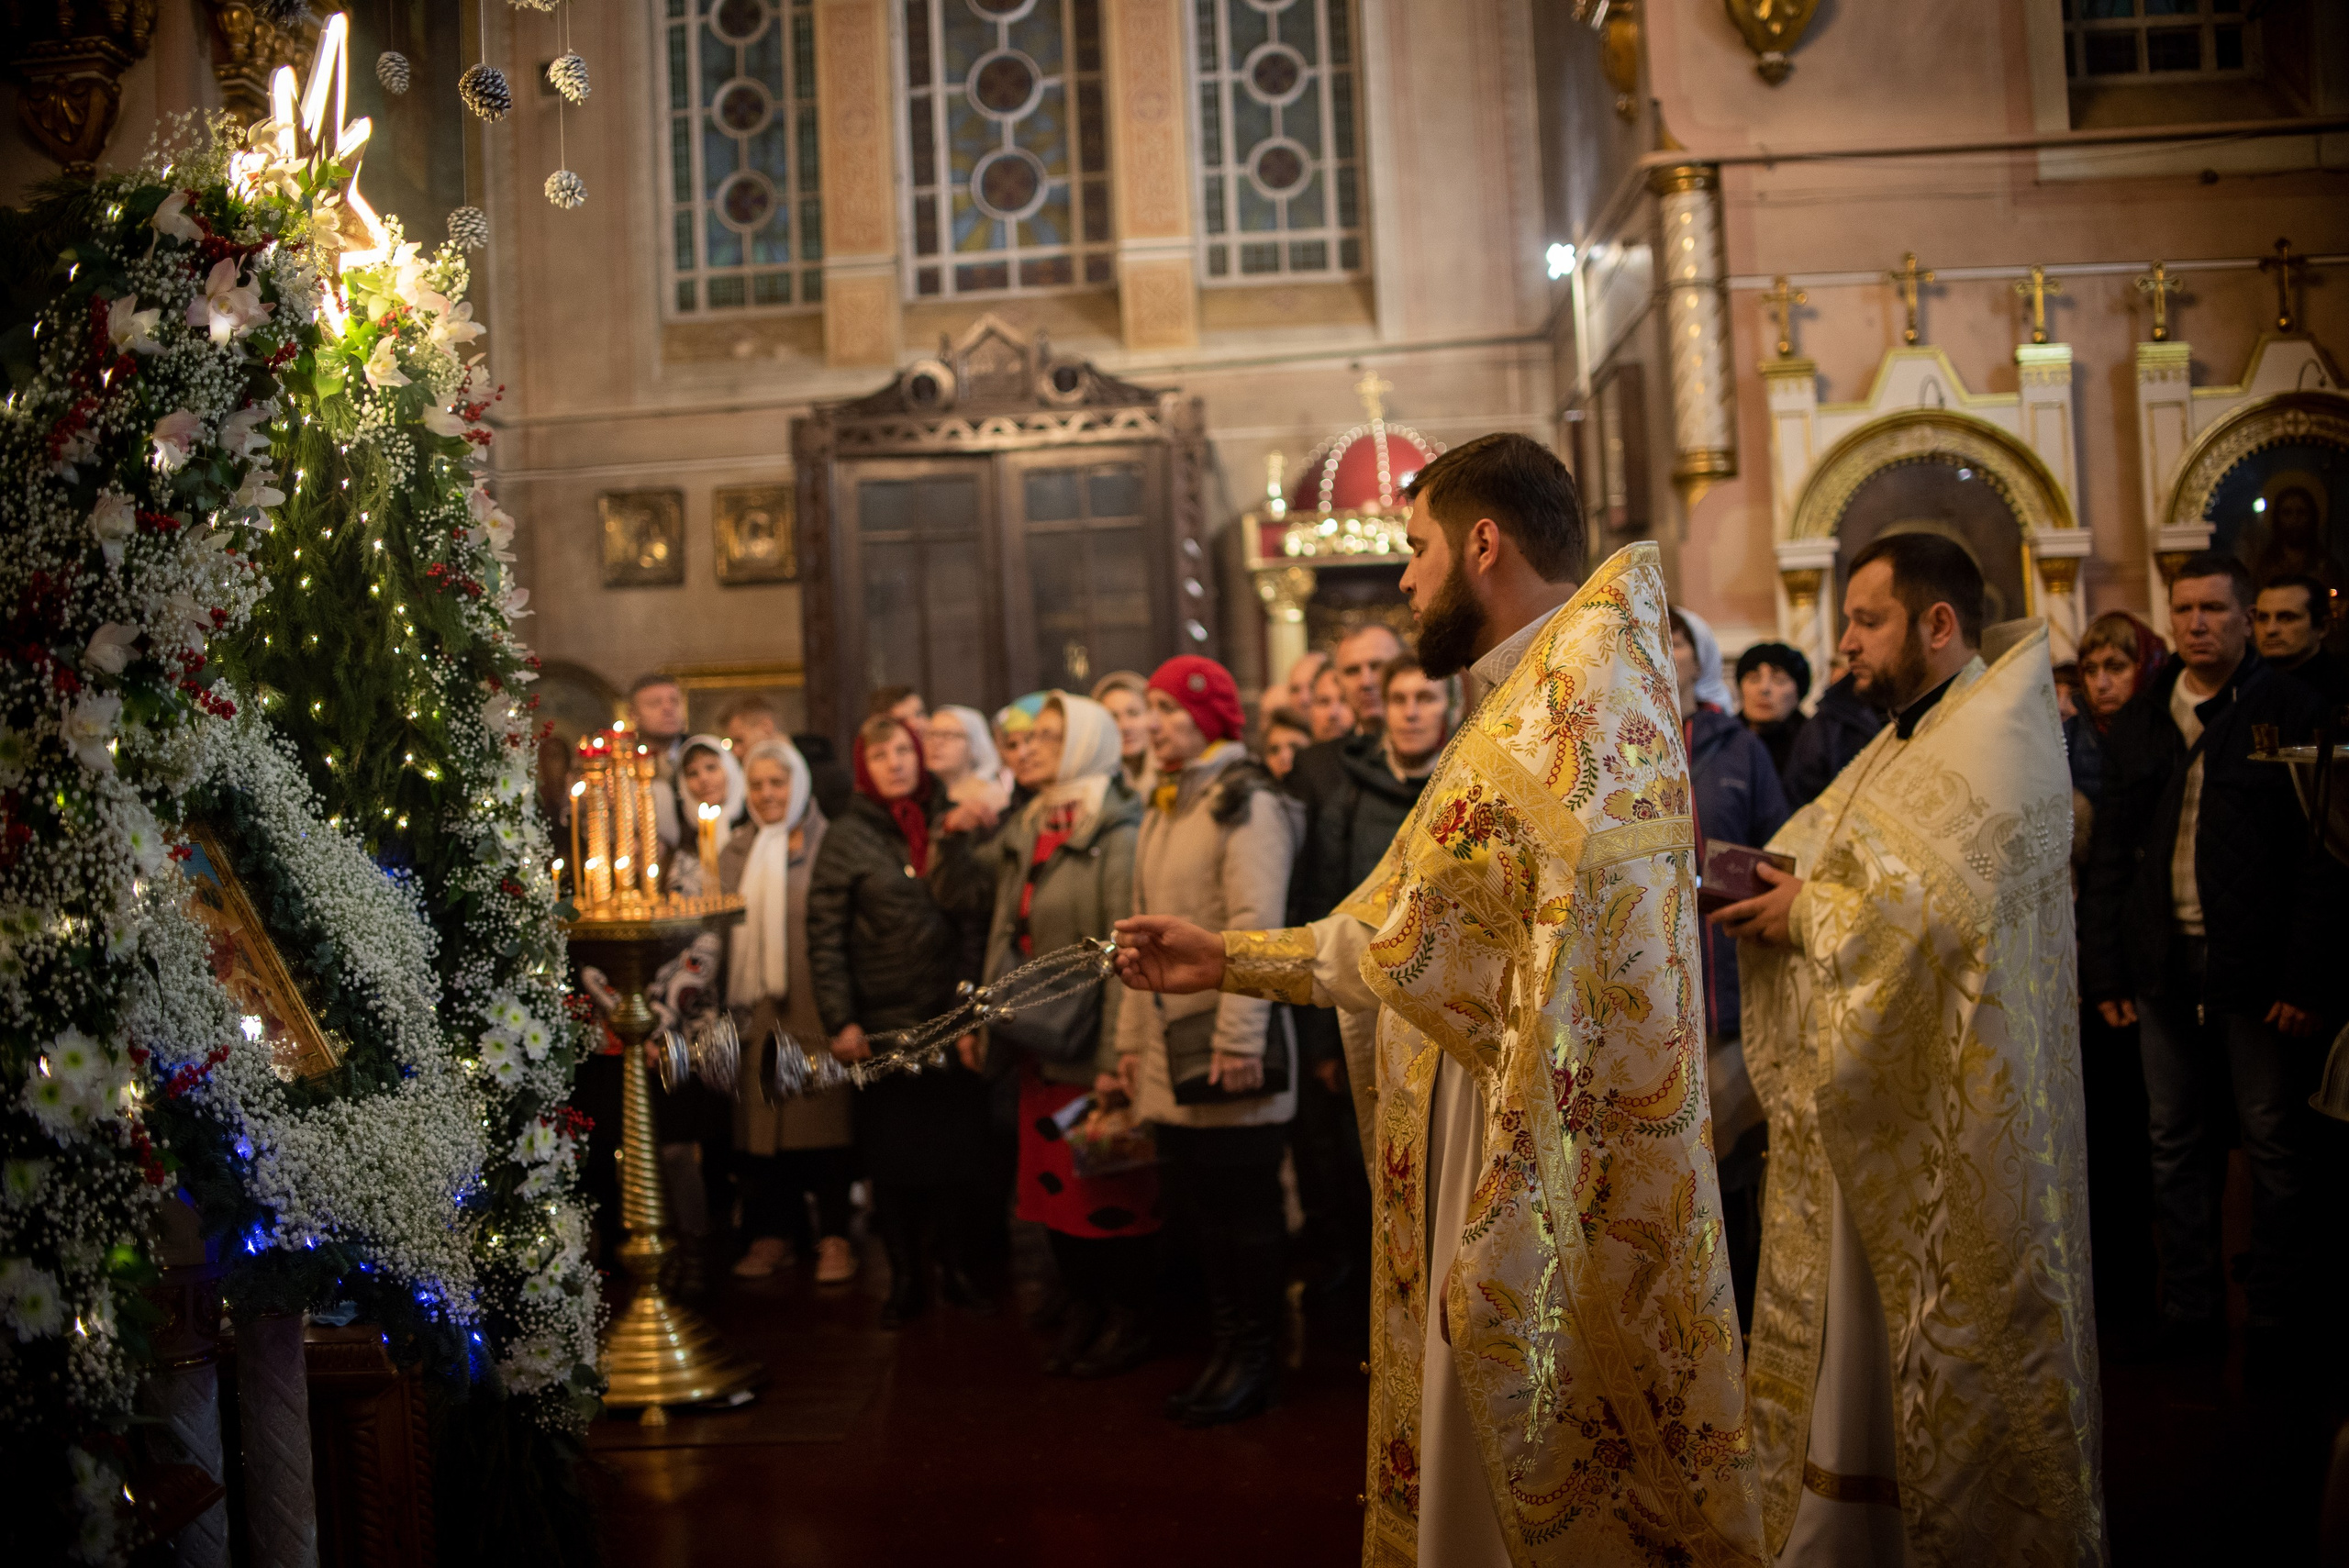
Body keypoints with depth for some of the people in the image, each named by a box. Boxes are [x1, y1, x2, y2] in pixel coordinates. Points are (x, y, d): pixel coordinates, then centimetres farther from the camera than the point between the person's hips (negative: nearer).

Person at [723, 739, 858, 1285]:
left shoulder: (828, 847, -1)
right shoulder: (736, 855, 14)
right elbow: (721, 931, 16)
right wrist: (724, 1005, 6)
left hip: (817, 1009, -4)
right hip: (757, 1012, 4)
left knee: (825, 1114, -2)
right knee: (761, 1116, 4)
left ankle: (835, 1235, 7)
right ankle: (773, 1233, 15)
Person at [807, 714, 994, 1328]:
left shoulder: (947, 827, 8)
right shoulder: (848, 836, -1)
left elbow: (972, 909, -5)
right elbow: (824, 935, -4)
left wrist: (953, 843, -16)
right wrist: (839, 1021, -10)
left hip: (951, 1019, 2)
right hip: (884, 1024, -2)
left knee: (958, 1146, 5)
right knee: (892, 1154, 5)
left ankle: (956, 1265, 19)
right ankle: (906, 1276, 17)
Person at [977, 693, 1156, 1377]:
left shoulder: (1115, 837, -12)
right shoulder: (1026, 834, 13)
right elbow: (1006, 938, 16)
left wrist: (1116, 1056, -20)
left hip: (1092, 1045, -7)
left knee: (1110, 1192, 1)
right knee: (1053, 1185, 11)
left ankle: (1128, 1322, 14)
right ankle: (1082, 1314, 23)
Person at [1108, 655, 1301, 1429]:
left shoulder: (1246, 802, -8)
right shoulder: (1162, 810, 17)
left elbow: (1255, 926, -17)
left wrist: (1239, 1036, -22)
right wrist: (1131, 1035, 16)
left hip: (1228, 1044, -8)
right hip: (1170, 1045, 8)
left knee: (1241, 1204, 0)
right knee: (1194, 1201, 10)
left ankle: (1257, 1358, 10)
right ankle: (1228, 1348, 21)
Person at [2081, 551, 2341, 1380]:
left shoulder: (2291, 711, -3)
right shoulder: (2138, 722, 10)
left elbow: (2320, 855, -7)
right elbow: (2110, 854, 11)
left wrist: (2307, 978, -13)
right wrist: (2105, 970, 4)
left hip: (2257, 969, -4)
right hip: (2166, 967, 4)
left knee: (2275, 1148, 5)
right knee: (2177, 1145, 10)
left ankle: (2278, 1324, 14)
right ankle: (2191, 1310, 19)